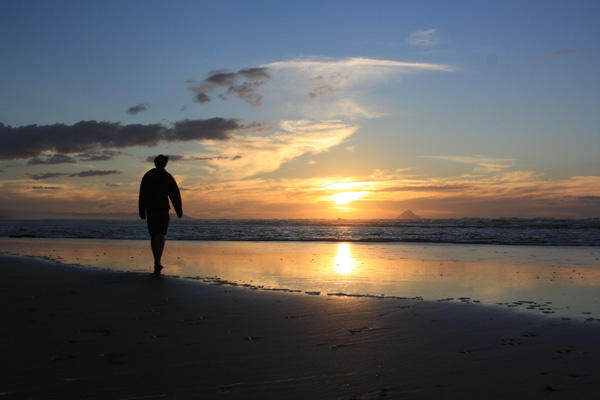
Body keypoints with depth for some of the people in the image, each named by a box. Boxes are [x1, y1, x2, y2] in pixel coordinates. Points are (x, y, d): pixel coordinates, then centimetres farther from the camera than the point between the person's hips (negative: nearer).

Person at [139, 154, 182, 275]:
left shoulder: (147, 176, 9)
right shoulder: (167, 177, 0)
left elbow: (142, 196, 9)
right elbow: (175, 195, -3)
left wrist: (142, 212, 12)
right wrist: (179, 211, 1)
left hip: (150, 210, 3)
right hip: (163, 209, -3)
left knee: (153, 236, 14)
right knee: (161, 235, -8)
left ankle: (156, 262, 19)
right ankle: (158, 261, -26)